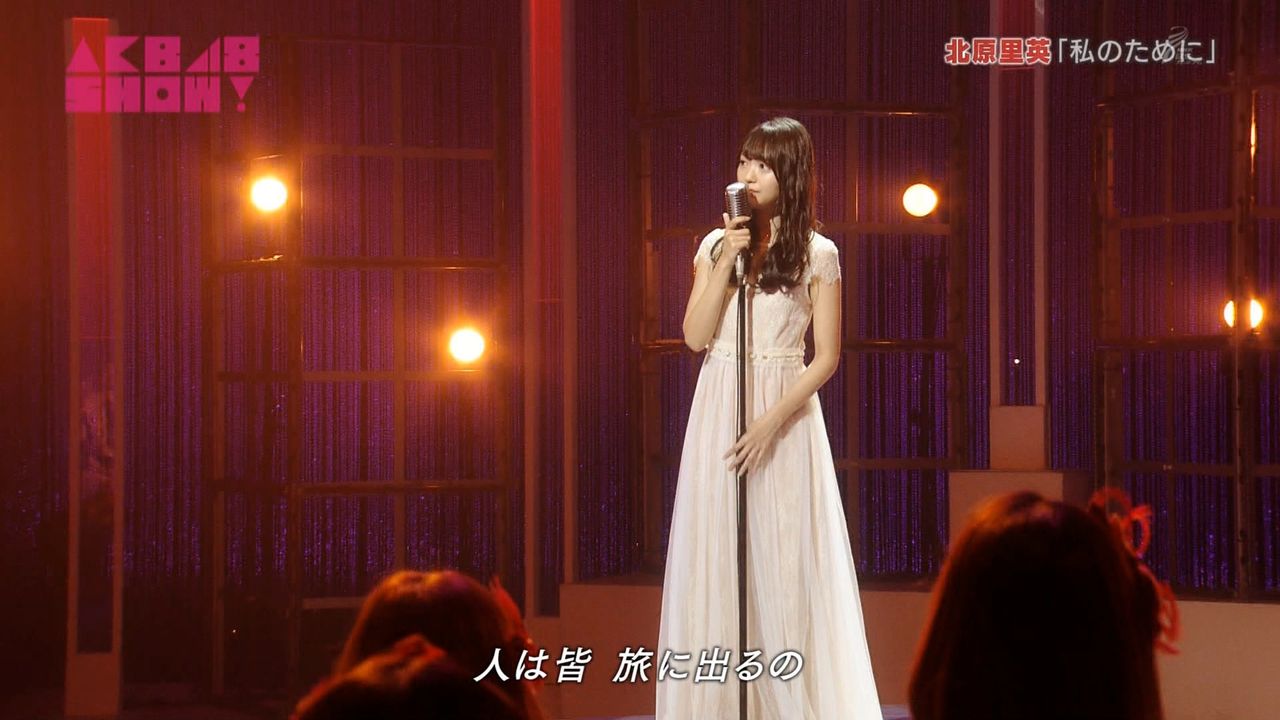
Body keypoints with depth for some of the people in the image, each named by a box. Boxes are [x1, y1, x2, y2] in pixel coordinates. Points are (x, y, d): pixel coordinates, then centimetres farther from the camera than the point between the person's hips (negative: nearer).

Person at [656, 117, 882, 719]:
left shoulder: (818, 255, -1)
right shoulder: (716, 245, 7)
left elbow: (826, 355, -3)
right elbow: (695, 336, -1)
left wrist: (773, 421, -14)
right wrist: (728, 260, -10)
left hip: (785, 414, -3)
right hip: (719, 413, 3)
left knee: (784, 558, -4)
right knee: (716, 560, 1)